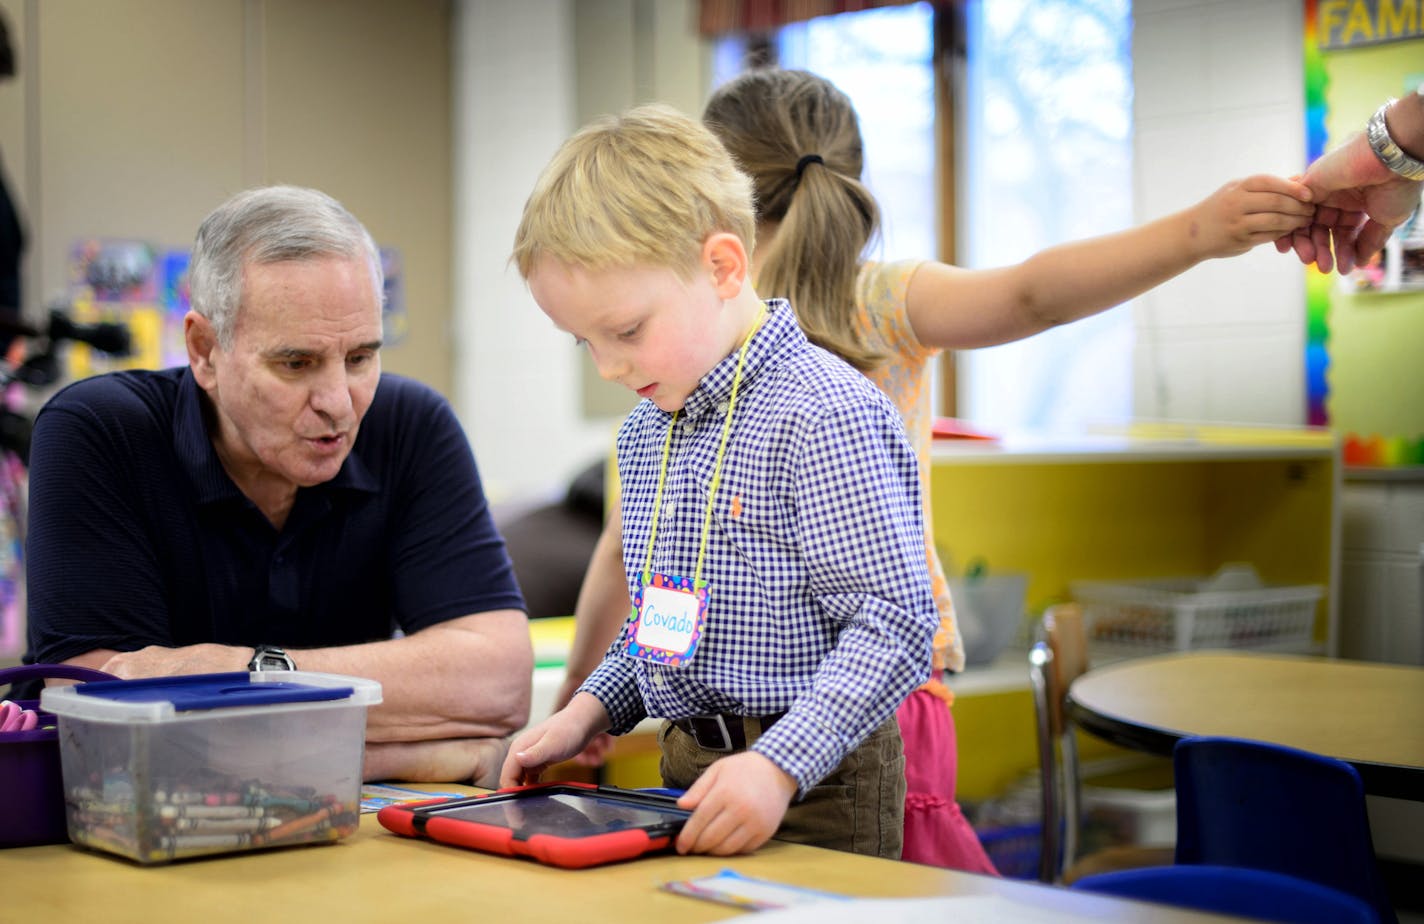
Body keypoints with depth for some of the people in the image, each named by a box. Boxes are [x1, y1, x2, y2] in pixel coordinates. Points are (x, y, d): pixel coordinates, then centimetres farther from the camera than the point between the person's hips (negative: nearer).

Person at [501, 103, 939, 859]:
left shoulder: (824, 418, -14)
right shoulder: (645, 432, 14)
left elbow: (892, 625, -17)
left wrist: (779, 765, -24)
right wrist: (590, 710, 11)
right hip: (687, 770, 7)